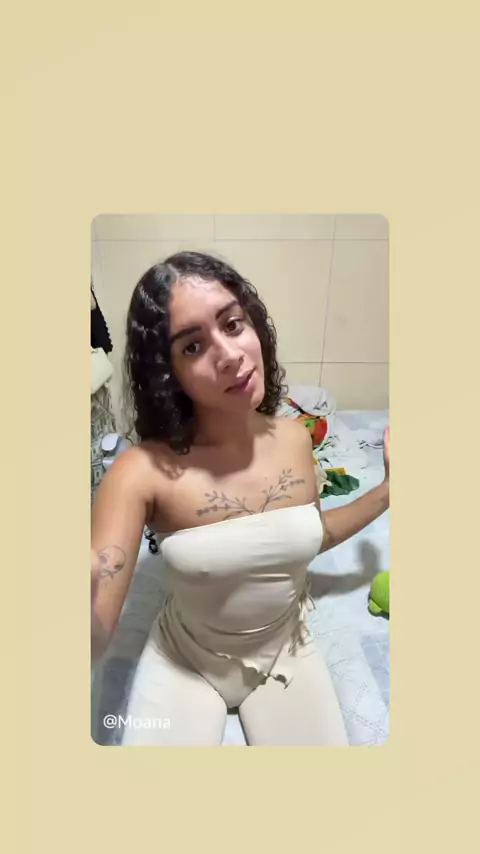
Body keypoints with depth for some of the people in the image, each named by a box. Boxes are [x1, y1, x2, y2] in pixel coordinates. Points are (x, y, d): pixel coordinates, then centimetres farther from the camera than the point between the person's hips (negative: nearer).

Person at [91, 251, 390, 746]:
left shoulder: (295, 438, -13)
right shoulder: (144, 470, -26)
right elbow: (95, 637, -29)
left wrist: (389, 489, -2)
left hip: (286, 653, 3)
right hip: (183, 661, -2)